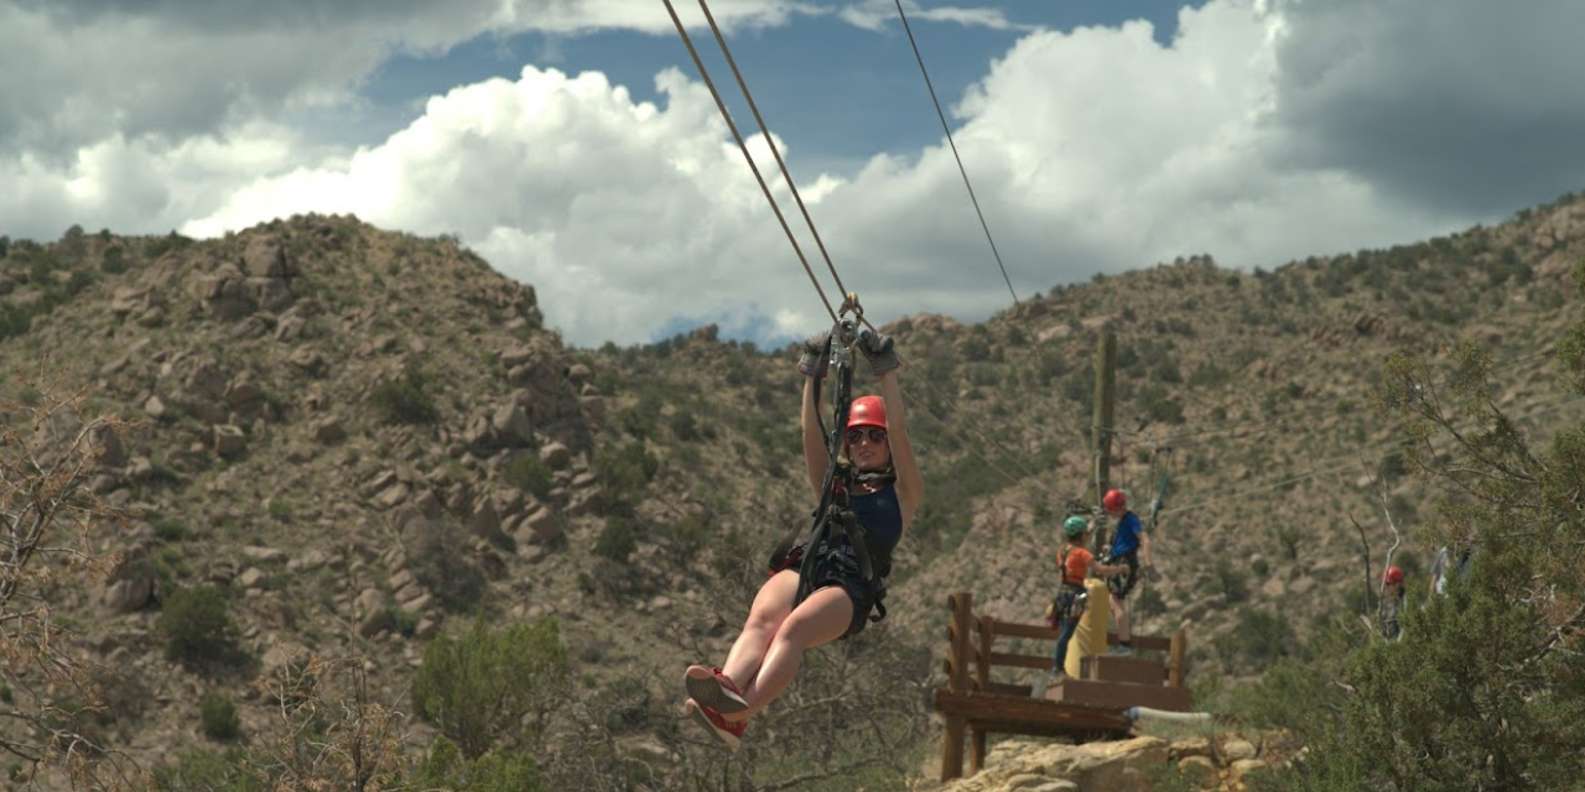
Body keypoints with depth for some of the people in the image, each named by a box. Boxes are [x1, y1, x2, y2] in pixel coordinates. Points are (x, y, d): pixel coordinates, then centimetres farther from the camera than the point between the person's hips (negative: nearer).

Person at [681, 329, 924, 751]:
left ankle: (737, 715, -62)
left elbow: (898, 430, 11)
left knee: (793, 628, -36)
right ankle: (728, 688, -63)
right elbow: (812, 435, 23)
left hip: (851, 589, -4)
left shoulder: (903, 493, 23)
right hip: (802, 568, 4)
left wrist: (886, 370, 7)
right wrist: (812, 375, 15)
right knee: (760, 620, -33)